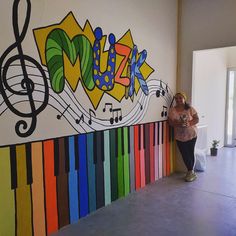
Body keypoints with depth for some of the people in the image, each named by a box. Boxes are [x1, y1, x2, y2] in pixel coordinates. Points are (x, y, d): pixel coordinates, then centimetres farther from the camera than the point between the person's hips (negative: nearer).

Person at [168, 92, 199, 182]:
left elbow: (196, 119, -5)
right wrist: (178, 124, -22)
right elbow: (170, 122, -4)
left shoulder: (190, 108, -4)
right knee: (185, 154, 5)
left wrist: (189, 123, -23)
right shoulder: (172, 110, 0)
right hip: (179, 136, 2)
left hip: (191, 135, -2)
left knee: (190, 153, 1)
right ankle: (191, 172, 23)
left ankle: (190, 171, 19)